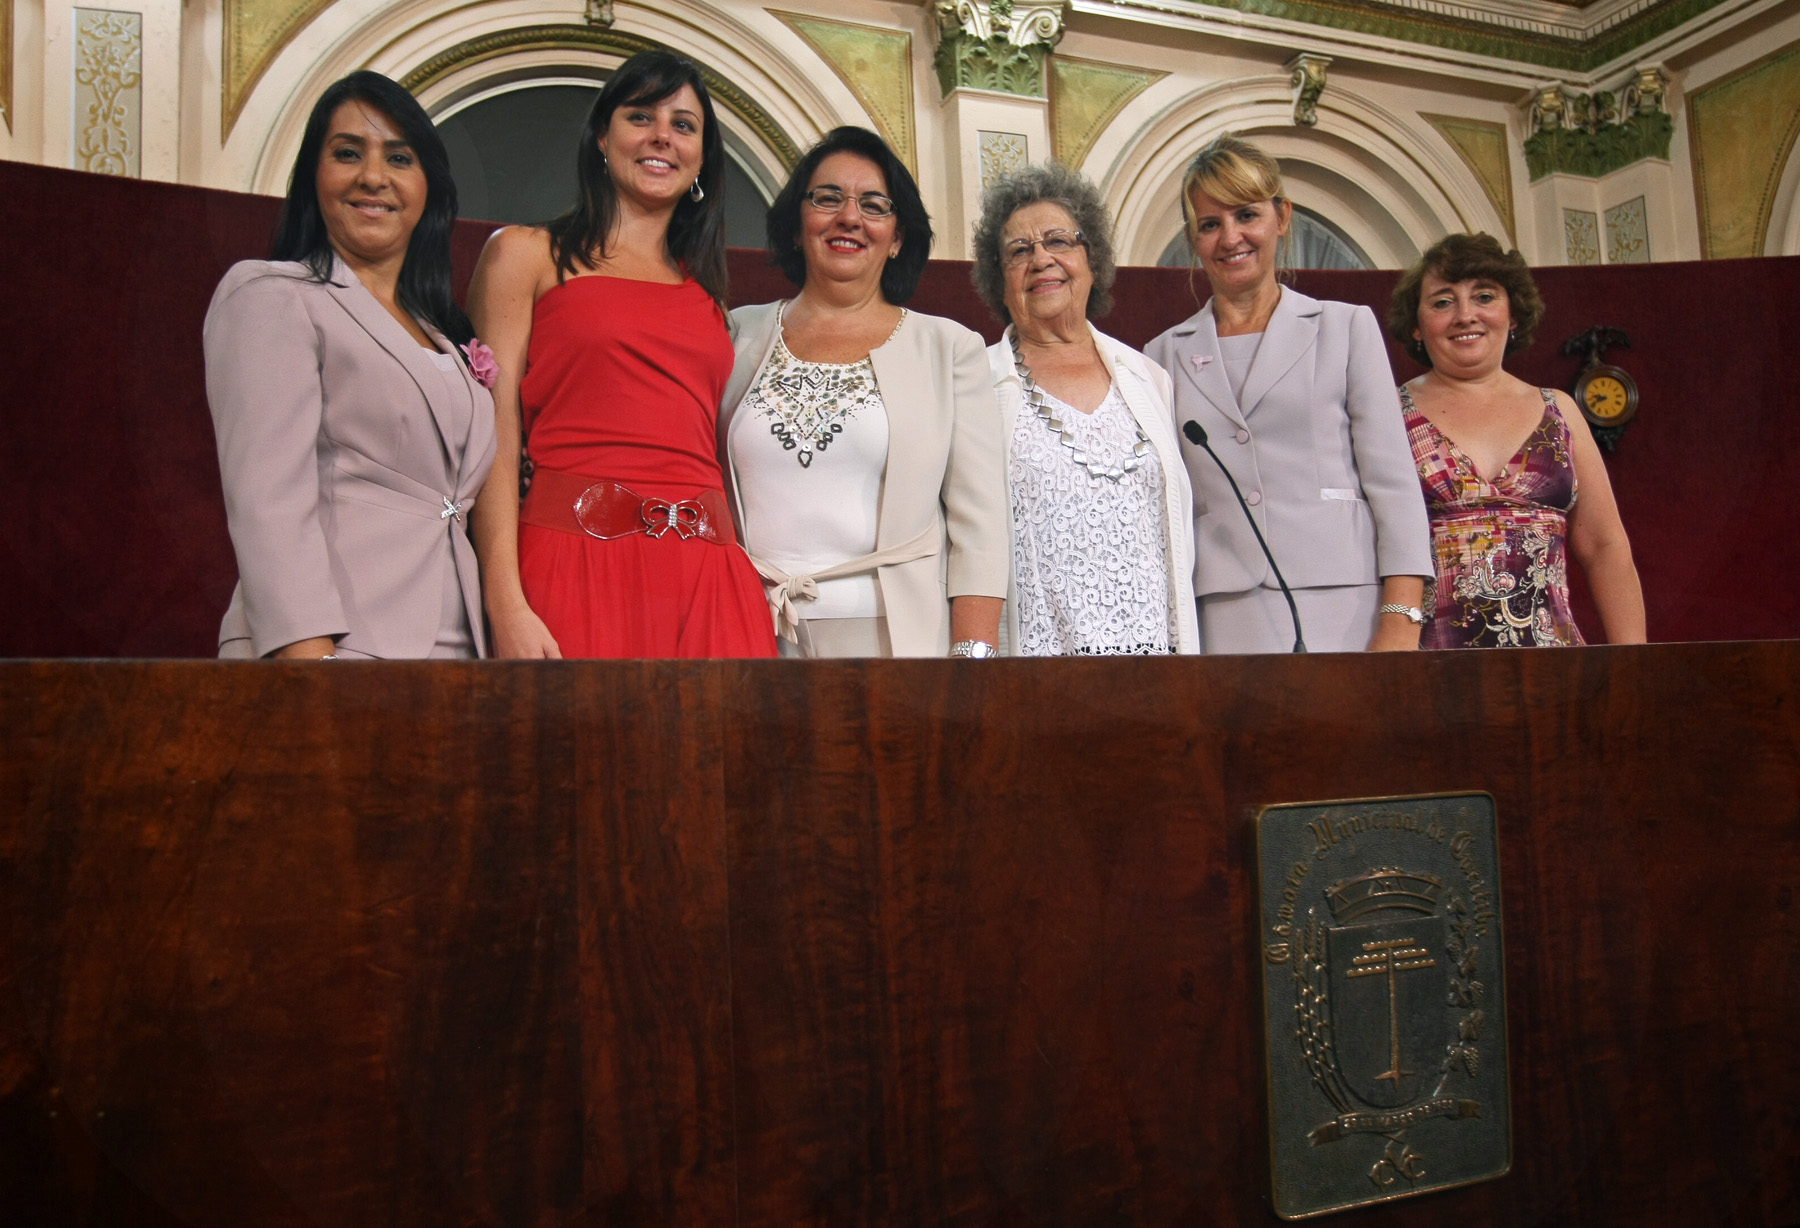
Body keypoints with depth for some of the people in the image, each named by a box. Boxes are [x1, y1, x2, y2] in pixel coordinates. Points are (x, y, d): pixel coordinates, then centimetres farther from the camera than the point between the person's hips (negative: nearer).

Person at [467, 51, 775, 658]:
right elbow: (495, 440, -3)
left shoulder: (708, 290, 20)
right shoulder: (526, 254, 7)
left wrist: (751, 583, 5)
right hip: (576, 565, -3)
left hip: (706, 579, 4)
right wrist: (506, 606, -14)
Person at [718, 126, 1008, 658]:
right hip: (751, 637, 2)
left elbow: (977, 522, -1)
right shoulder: (741, 336, 10)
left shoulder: (950, 348, 5)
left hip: (896, 634, -1)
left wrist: (974, 652, -10)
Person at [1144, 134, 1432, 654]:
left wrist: (1401, 625, -7)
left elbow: (1395, 484, 3)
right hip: (1221, 626, 1)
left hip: (1341, 613, -1)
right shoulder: (1165, 355, 13)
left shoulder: (1347, 327, 10)